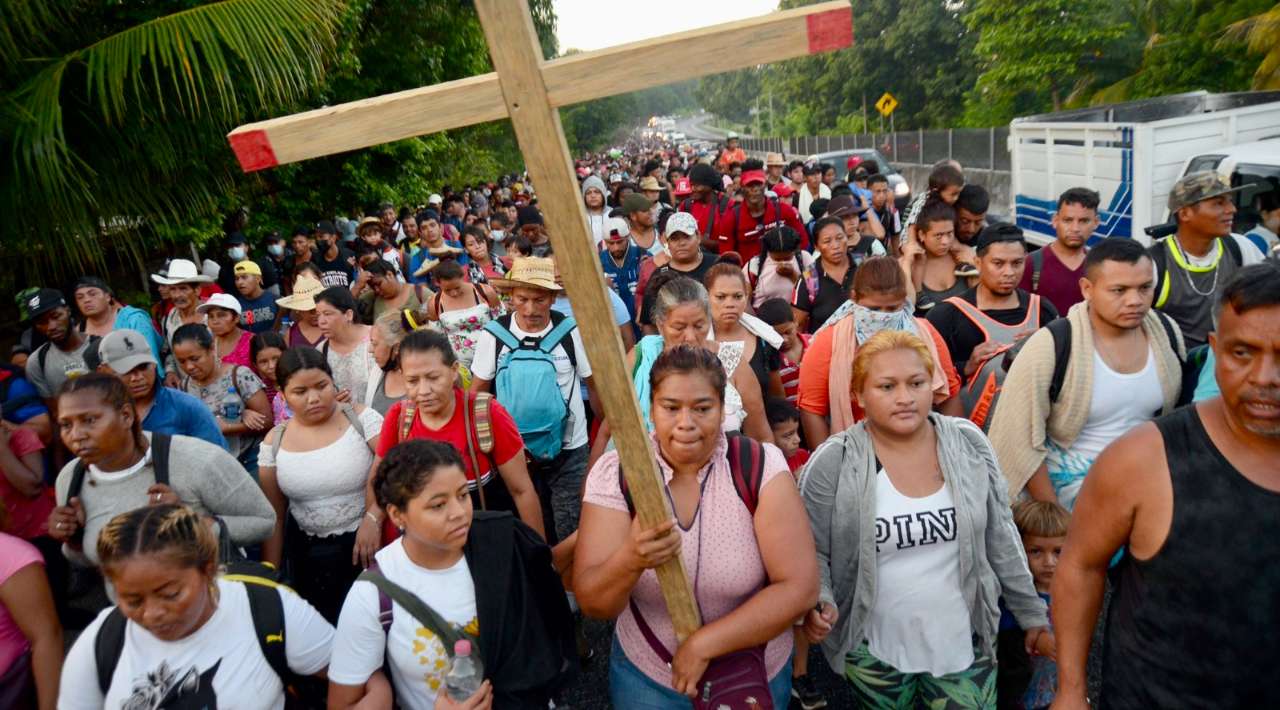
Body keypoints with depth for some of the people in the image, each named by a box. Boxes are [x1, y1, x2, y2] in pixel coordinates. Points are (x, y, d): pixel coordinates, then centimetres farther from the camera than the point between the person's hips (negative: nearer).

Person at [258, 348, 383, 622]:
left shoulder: (361, 419, -10)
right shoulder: (274, 442, 0)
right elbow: (274, 517, 6)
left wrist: (373, 519, -26)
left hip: (366, 545, -3)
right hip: (306, 555, 3)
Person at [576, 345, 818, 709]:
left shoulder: (763, 467, -17)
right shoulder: (613, 473, -16)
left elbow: (799, 588, -19)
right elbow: (592, 603, -18)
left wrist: (703, 644, -23)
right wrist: (630, 560, -39)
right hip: (645, 678, 0)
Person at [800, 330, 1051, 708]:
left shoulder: (969, 444, -5)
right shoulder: (832, 463, -16)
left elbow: (1001, 539, 3)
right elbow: (813, 551, -7)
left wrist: (1033, 616, 7)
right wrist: (820, 603, -24)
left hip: (963, 644, 2)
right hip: (874, 652, -2)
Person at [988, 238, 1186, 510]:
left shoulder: (1167, 332, -3)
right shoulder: (1050, 347, -19)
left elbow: (1177, 411, 15)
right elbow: (1022, 439, -16)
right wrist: (1053, 514, -14)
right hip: (1068, 486, -4)